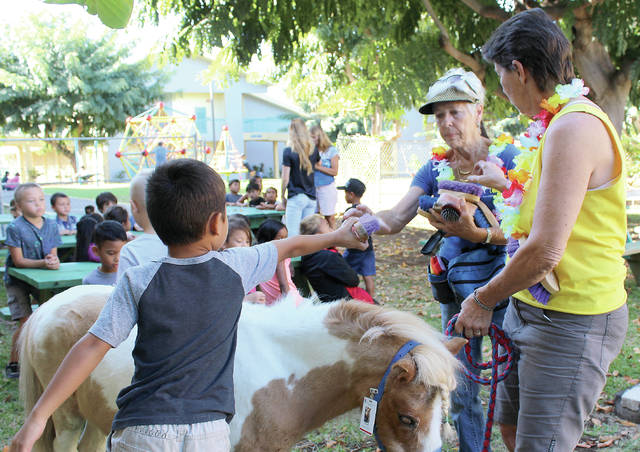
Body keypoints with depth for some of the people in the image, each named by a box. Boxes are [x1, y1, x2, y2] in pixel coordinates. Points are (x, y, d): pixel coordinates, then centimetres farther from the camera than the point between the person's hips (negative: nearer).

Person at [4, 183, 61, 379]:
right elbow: (18, 261, -16)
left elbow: (53, 254, 2)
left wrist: (53, 261, -22)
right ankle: (13, 363, 6)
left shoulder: (51, 225, -1)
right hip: (17, 280, -4)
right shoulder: (15, 228, -16)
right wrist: (43, 263, -28)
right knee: (26, 323, -11)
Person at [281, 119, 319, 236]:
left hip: (295, 197, -5)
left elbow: (285, 178, -8)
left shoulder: (288, 152, -10)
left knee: (293, 235, -3)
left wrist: (283, 196, 2)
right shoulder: (313, 150, 3)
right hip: (311, 197, 5)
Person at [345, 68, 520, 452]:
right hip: (455, 288, 5)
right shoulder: (435, 169, 6)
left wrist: (476, 233, -34)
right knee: (461, 390, 12)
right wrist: (368, 219, -27)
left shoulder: (507, 157, -7)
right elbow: (396, 219, -5)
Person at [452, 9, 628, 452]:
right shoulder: (560, 123, 11)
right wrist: (507, 183, 34)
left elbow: (545, 252, -26)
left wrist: (483, 301, -13)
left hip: (572, 320, -10)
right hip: (533, 306, 10)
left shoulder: (575, 127, -22)